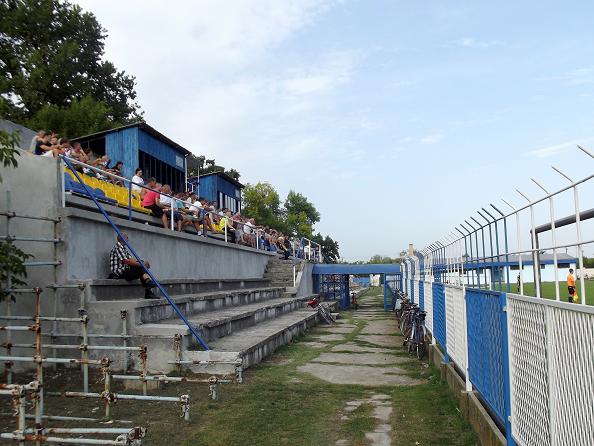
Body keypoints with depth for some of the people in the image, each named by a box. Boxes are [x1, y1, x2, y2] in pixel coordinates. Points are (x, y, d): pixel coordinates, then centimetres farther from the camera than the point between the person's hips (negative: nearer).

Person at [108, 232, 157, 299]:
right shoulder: (117, 248, -11)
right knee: (141, 269, -22)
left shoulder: (123, 248, 21)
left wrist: (143, 263, -5)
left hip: (124, 271, 9)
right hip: (119, 274, -9)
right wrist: (141, 264, -18)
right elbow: (126, 261, -20)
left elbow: (130, 259, 12)